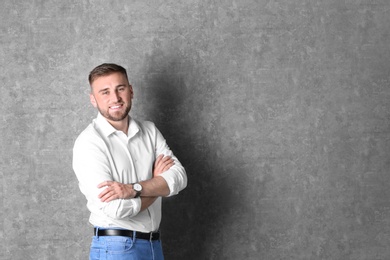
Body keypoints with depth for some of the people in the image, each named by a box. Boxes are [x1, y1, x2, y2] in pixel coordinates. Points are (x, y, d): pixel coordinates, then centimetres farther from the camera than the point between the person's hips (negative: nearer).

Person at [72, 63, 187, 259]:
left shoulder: (150, 131, 7)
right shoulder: (89, 142, -12)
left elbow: (179, 177, -5)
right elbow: (115, 208, -21)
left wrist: (133, 189, -20)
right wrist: (158, 183, -6)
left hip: (154, 244, 6)